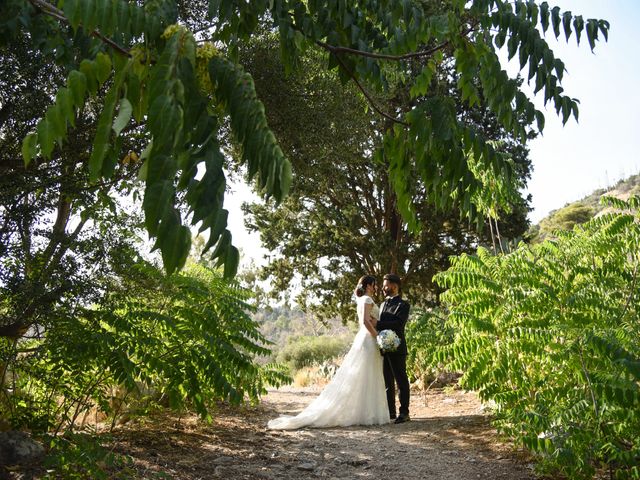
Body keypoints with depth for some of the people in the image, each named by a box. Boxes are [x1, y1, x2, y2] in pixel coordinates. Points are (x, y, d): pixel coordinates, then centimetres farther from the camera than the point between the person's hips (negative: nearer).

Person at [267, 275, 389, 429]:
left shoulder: (361, 300, 17)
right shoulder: (367, 299, -12)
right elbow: (366, 321, -22)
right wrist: (378, 337, -18)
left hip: (362, 338, 9)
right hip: (369, 340, -9)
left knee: (357, 378, 9)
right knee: (367, 379, -6)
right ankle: (366, 414, -3)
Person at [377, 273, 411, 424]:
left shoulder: (403, 305, -6)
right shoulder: (383, 304, 18)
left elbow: (397, 324, -19)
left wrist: (377, 324, -22)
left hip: (396, 349, -8)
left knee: (401, 381, -1)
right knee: (387, 382, 11)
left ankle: (404, 413, 5)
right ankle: (390, 411, 19)